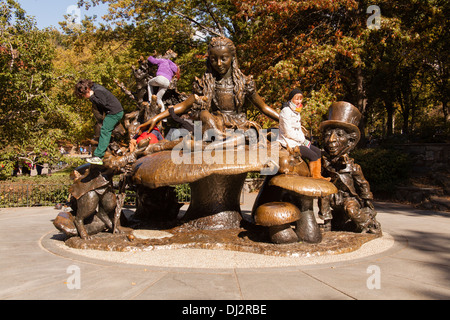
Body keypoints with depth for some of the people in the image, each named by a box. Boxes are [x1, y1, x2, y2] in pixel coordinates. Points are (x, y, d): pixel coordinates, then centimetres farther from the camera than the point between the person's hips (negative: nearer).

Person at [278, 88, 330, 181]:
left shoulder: (296, 111, 13)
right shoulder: (286, 112, -17)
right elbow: (288, 132, -22)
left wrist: (304, 140, 3)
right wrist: (304, 141, -14)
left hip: (298, 141, 10)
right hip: (289, 143, -10)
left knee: (318, 151, 5)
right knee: (313, 156, -14)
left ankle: (318, 176, 7)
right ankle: (314, 177, 1)